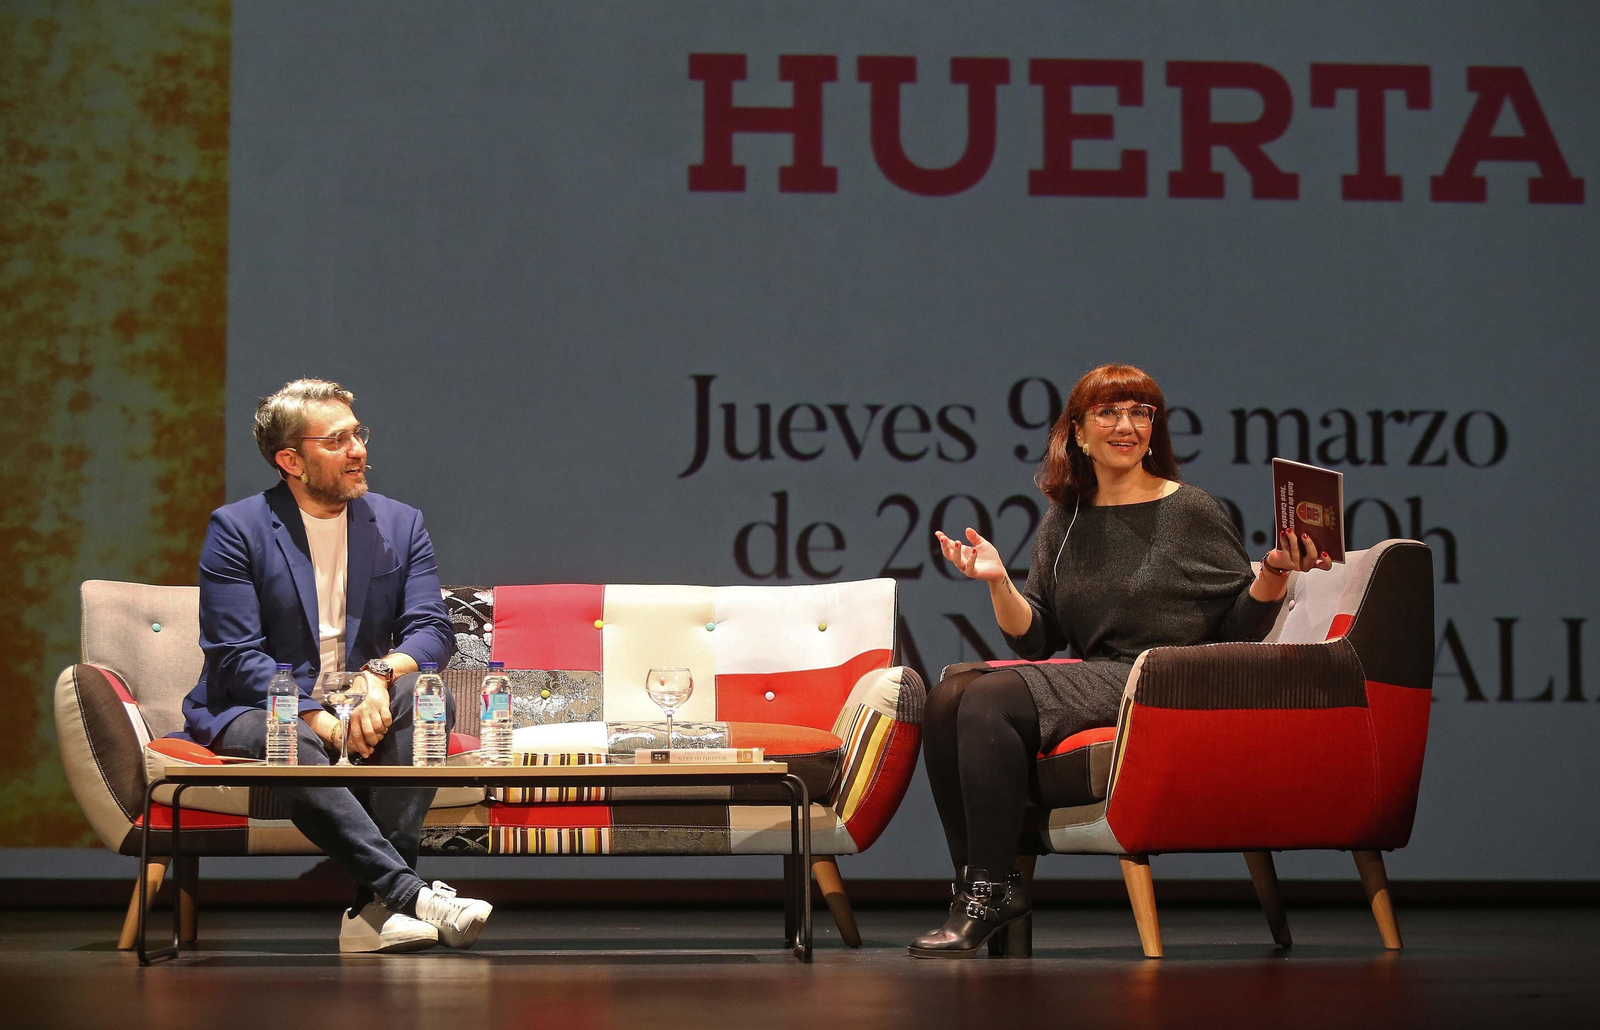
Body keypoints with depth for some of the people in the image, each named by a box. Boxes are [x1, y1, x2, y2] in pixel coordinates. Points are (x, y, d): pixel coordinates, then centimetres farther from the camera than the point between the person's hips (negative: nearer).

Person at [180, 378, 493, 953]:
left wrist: (381, 672, -23)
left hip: (364, 712, 3)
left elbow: (432, 630, 0)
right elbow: (235, 658, -9)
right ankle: (413, 895, -47)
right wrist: (319, 718, -23)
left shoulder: (400, 525, 10)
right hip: (263, 711, -3)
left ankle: (376, 908, -39)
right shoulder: (236, 529, -2)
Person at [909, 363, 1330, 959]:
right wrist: (999, 583, -4)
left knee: (990, 700, -26)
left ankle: (993, 890, -19)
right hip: (1091, 679, 6)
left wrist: (1274, 573, -16)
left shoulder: (1192, 512, 3)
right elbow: (1034, 640, 12)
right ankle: (977, 882, -16)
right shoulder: (1063, 523, 17)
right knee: (949, 697, -19)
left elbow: (1240, 628, 2)